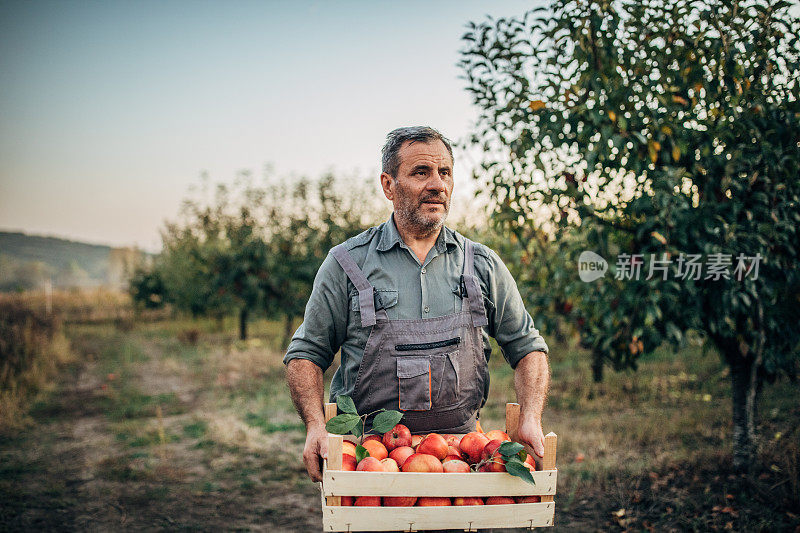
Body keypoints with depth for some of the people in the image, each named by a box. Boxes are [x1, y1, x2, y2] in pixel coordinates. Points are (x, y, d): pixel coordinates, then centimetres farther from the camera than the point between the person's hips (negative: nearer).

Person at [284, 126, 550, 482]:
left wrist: (530, 420, -2)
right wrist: (315, 426, -9)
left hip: (460, 449, 2)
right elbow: (306, 352, 8)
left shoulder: (482, 265, 10)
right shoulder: (348, 263, 3)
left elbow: (527, 346, 15)